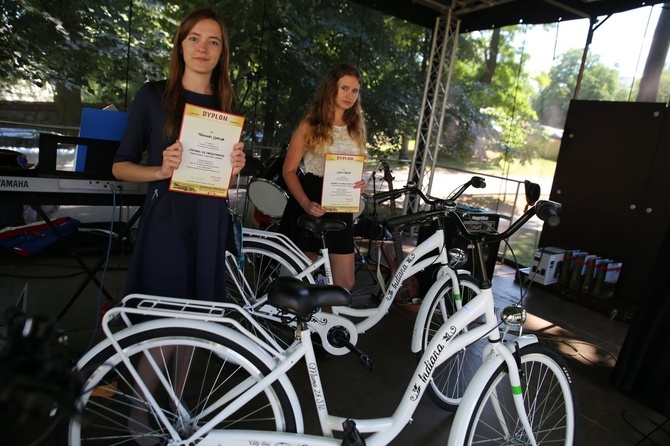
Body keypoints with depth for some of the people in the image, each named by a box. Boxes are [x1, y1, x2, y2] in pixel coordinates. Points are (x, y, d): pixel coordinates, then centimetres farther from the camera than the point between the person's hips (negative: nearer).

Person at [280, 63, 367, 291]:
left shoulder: (357, 128, 11)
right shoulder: (310, 125, -3)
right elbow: (289, 171, -6)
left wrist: (360, 183, -5)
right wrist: (306, 203, -22)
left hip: (341, 210, 4)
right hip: (310, 207, -4)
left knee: (345, 283, 3)